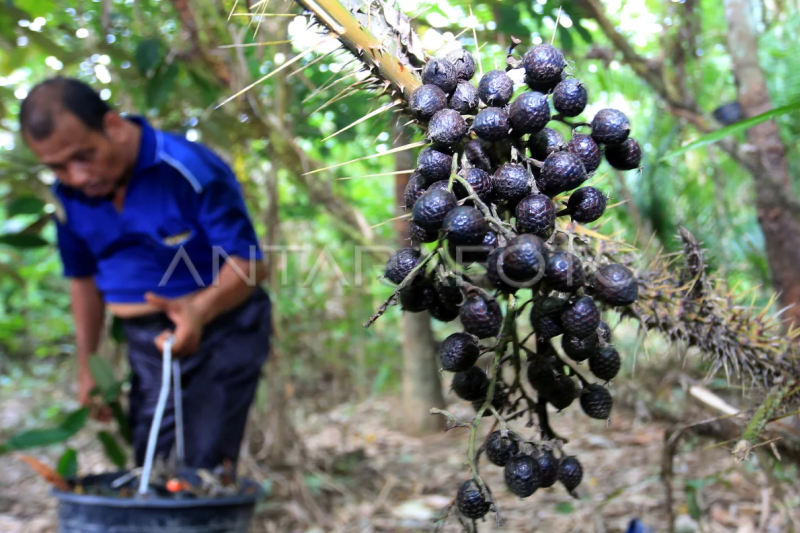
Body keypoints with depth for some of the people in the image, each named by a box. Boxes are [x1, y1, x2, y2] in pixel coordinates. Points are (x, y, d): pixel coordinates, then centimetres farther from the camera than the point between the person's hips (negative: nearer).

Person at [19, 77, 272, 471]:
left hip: (220, 332, -6)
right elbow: (83, 278, 12)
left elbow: (248, 262, -23)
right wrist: (87, 365, 13)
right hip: (145, 343, 6)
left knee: (205, 469, -10)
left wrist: (202, 310, -42)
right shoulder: (70, 194, -2)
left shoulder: (191, 169, -23)